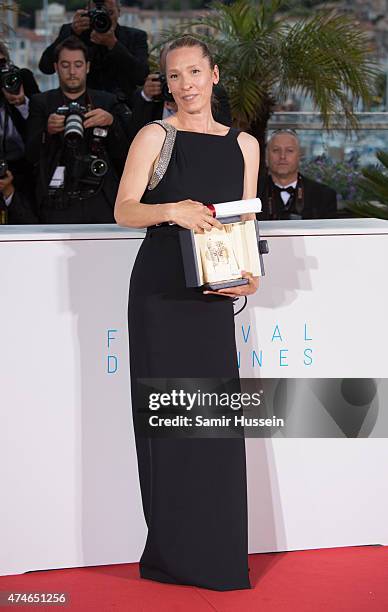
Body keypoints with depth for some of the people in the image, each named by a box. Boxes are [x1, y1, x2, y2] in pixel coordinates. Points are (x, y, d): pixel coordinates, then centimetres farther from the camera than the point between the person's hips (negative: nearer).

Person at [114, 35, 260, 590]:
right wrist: (171, 210, -27)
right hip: (159, 292, -3)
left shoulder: (243, 145, 12)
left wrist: (249, 275, -2)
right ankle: (174, 552, 8)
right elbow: (124, 211, -8)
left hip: (213, 295, 3)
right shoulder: (155, 136, 1)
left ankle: (216, 553, 12)